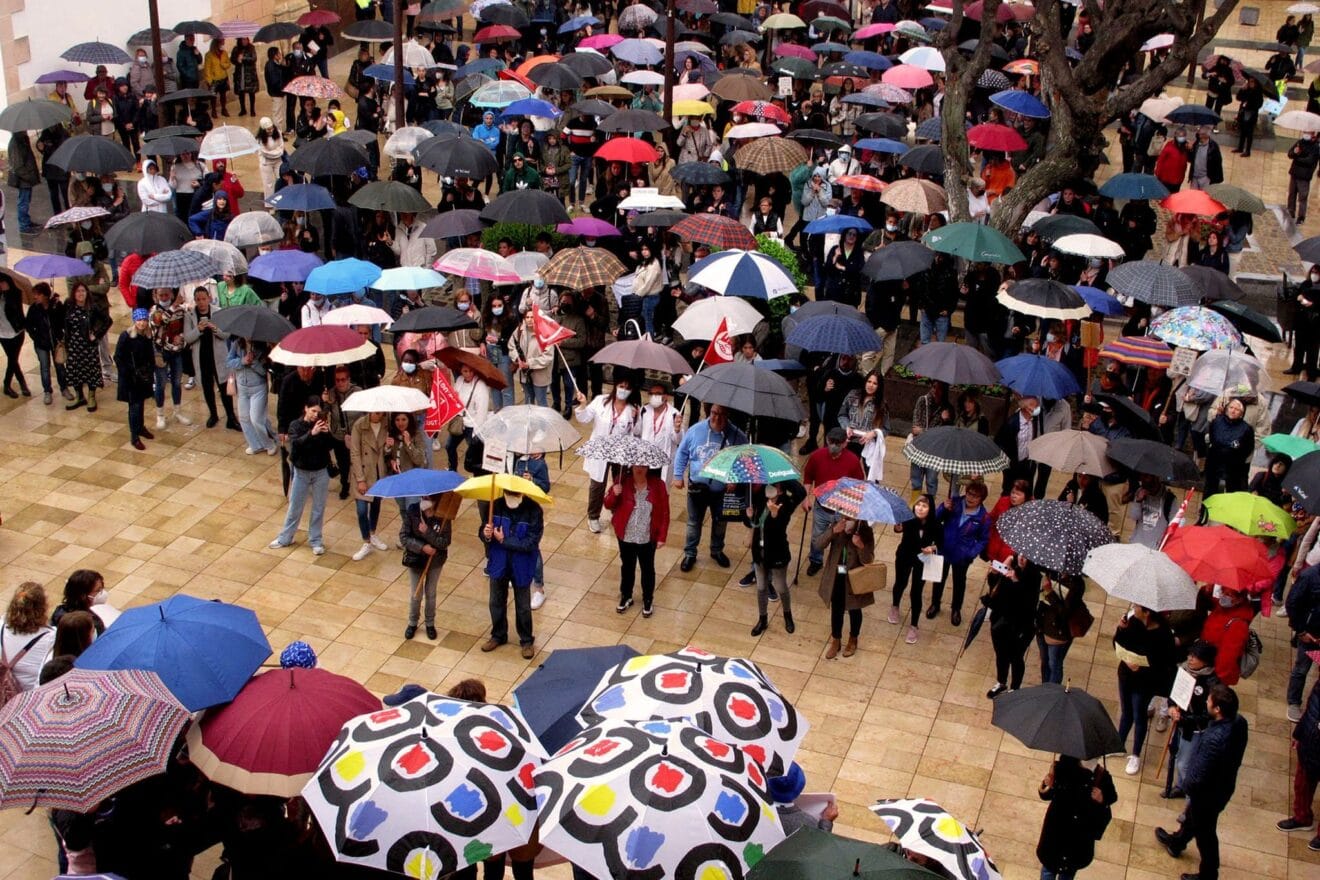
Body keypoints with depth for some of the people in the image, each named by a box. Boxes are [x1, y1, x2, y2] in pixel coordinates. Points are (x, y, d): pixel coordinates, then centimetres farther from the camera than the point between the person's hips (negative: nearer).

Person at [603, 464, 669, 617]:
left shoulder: (657, 484, -15)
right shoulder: (622, 482, -12)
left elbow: (664, 513, -8)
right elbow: (608, 505, -7)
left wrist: (662, 537, -9)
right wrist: (614, 494, -28)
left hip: (648, 538, -1)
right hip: (625, 536, 1)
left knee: (648, 569, 16)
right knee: (627, 567, 20)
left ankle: (647, 600, 36)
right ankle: (626, 596, 41)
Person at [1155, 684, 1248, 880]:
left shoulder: (1214, 740, -43)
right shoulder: (1239, 721, -17)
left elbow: (1199, 778, -33)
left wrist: (1186, 784, -12)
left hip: (1208, 793, -8)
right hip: (1224, 784, 8)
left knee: (1205, 834, 19)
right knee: (1192, 816, 34)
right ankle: (1177, 842, 62)